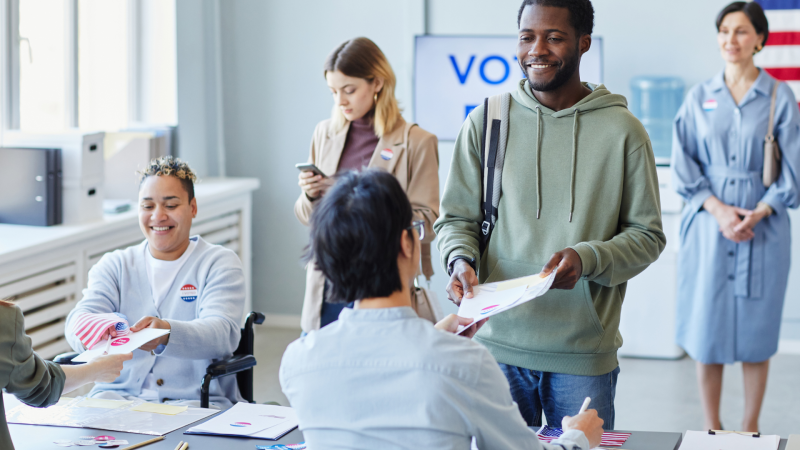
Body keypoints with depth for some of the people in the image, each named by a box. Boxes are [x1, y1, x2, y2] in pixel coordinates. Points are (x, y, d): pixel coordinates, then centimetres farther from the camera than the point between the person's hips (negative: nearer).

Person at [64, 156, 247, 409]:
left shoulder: (219, 263, 5)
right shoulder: (114, 265, 15)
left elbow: (223, 333, -12)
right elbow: (79, 319, -2)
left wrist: (167, 332, -34)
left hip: (195, 401, -2)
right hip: (117, 395, 3)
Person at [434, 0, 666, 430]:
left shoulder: (621, 130, -1)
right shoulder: (485, 122, 4)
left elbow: (647, 234, 2)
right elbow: (455, 217, 9)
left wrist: (587, 258, -17)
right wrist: (461, 260, -13)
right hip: (499, 344, 1)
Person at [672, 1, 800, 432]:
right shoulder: (700, 97, 5)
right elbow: (683, 163, 4)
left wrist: (758, 213, -12)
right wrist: (716, 208, -10)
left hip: (763, 230, -1)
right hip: (707, 226, 1)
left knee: (756, 330, 4)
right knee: (706, 325, 2)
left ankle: (750, 427, 17)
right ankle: (711, 427, 14)